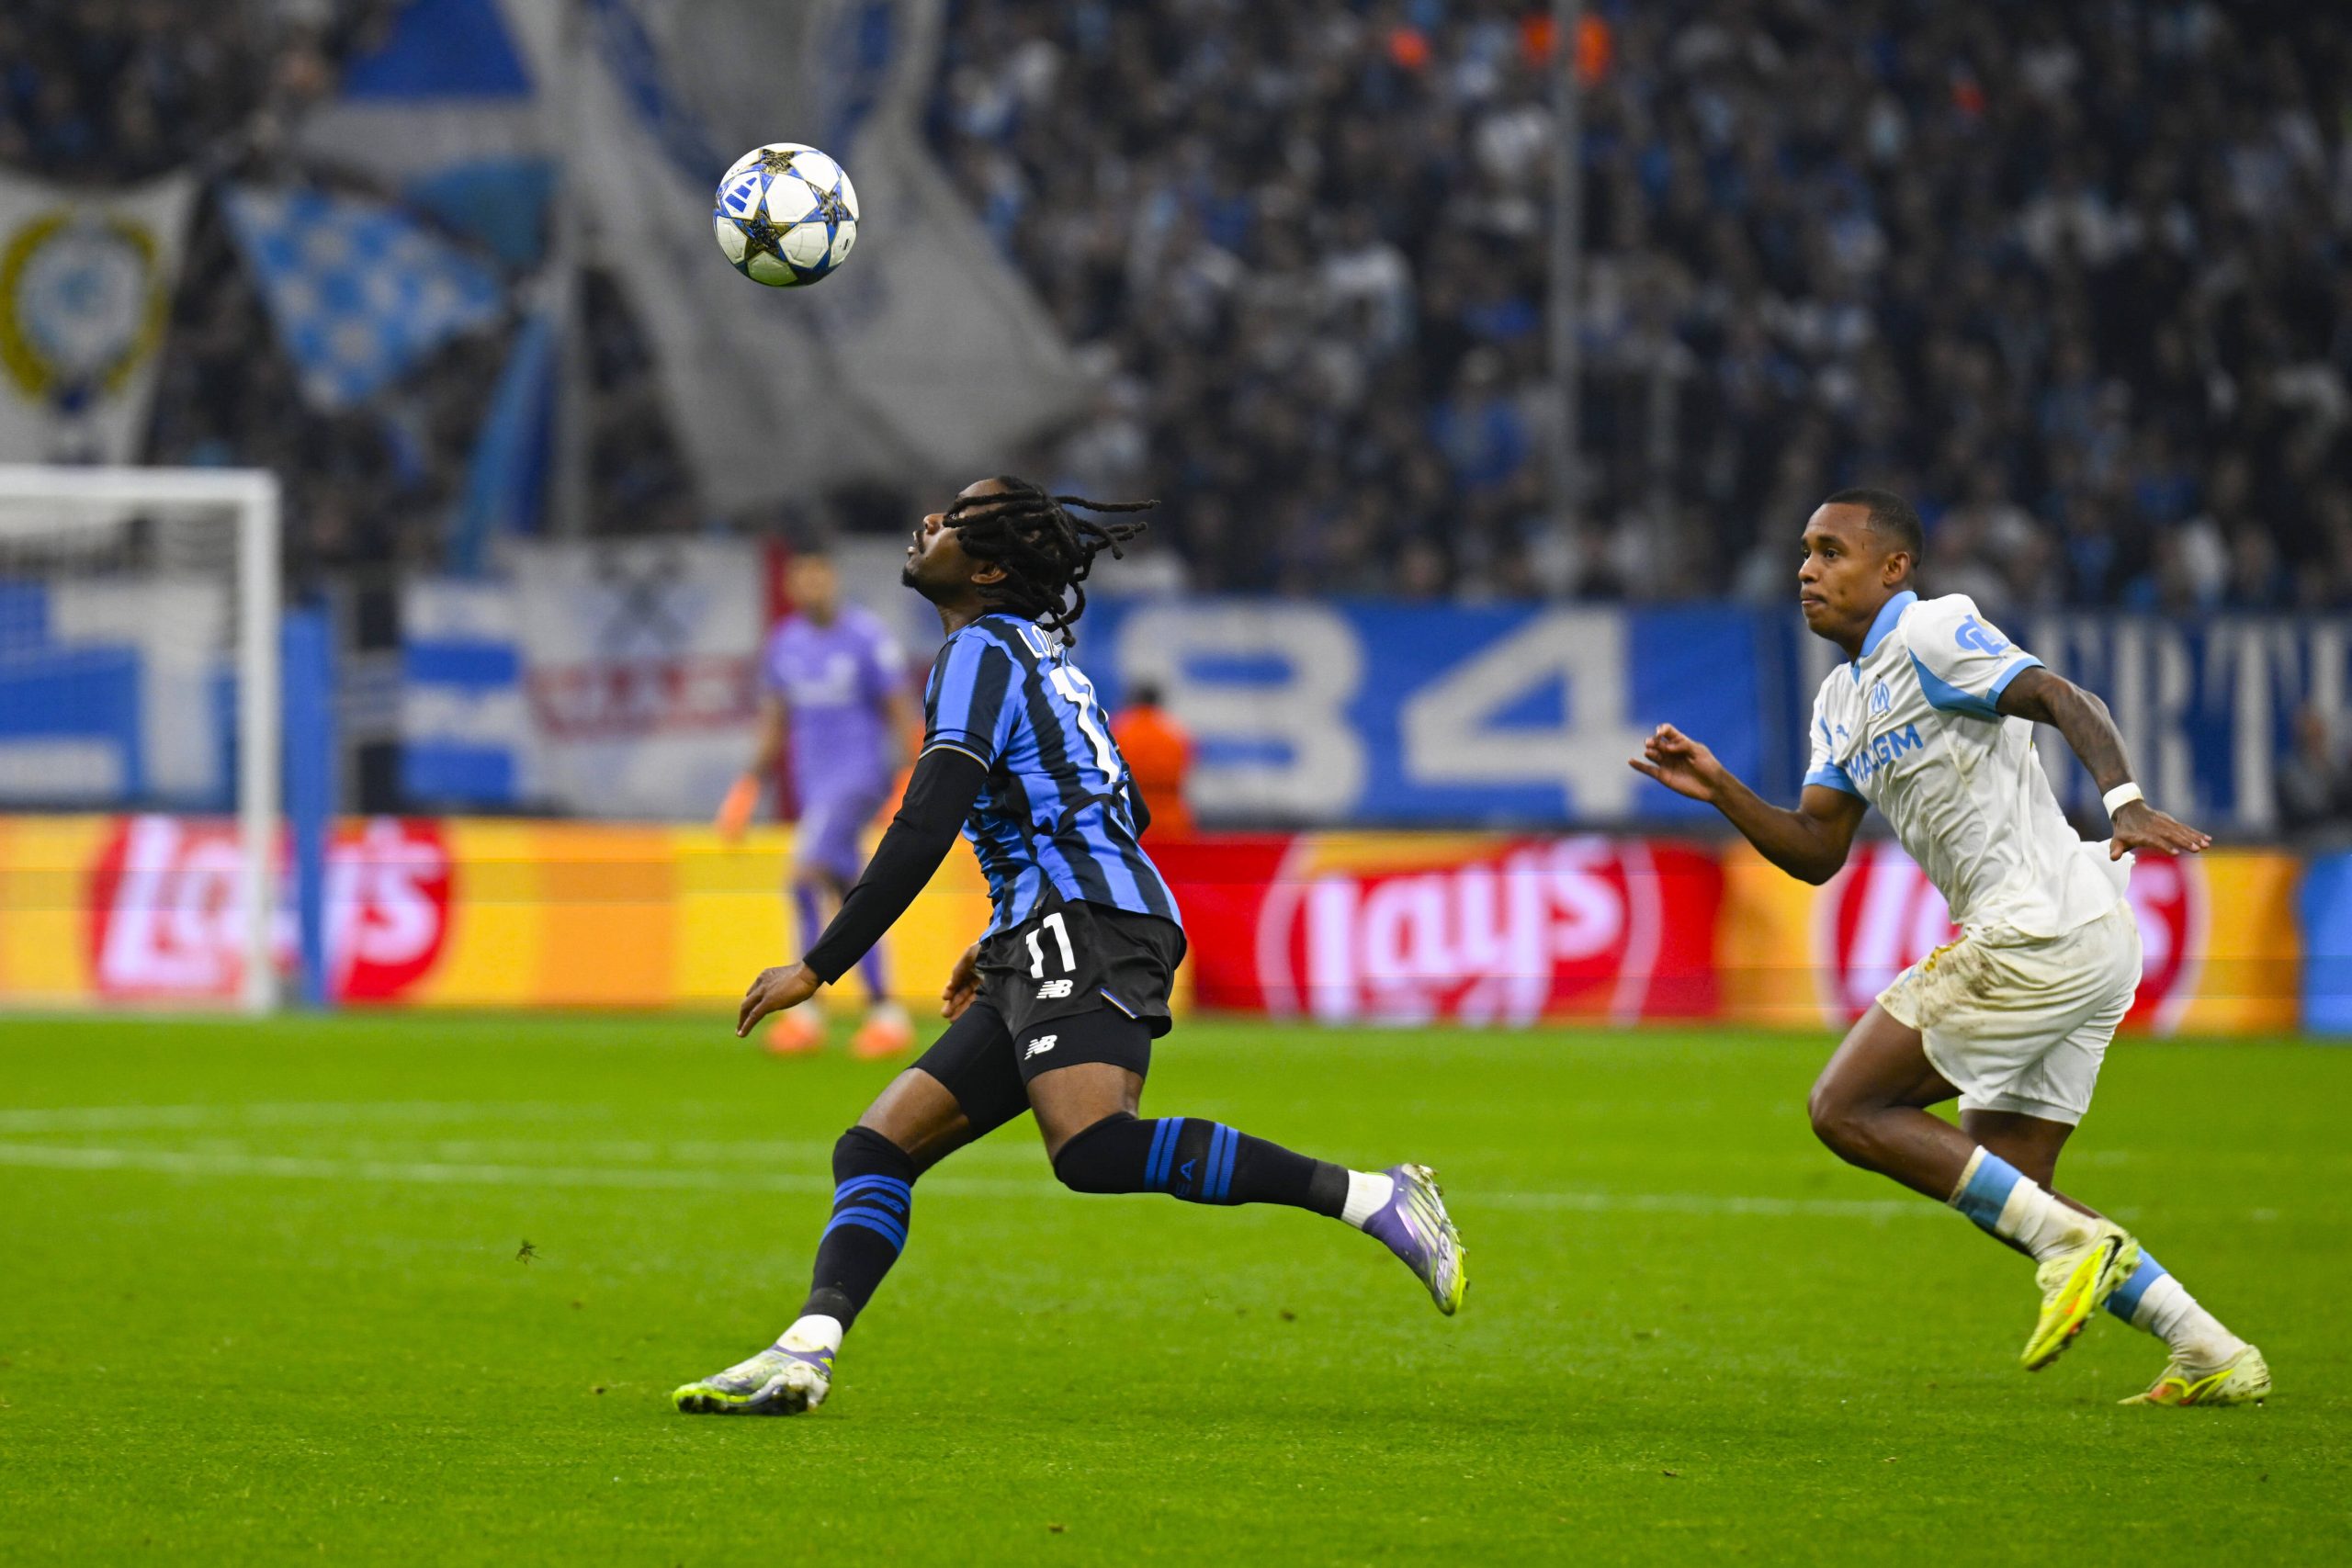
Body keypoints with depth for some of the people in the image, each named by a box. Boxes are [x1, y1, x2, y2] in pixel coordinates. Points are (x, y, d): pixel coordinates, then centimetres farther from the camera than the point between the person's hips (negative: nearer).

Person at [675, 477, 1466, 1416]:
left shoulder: (983, 651, -4)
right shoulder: (1035, 650, 25)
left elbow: (924, 830, -13)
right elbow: (1118, 811, 31)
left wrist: (818, 969, -10)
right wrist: (1003, 944, 34)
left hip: (1085, 924, -10)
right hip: (1050, 951, 10)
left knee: (1092, 1149, -30)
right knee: (875, 1149, 4)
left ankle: (1372, 1198, -30)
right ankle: (805, 1353, -11)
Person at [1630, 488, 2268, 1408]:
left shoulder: (1933, 634, -6)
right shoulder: (1842, 700, 22)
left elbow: (2066, 703, -18)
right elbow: (1816, 852, 20)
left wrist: (2126, 803, -35)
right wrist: (1719, 791, 5)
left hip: (2042, 930, -10)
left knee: (1845, 1109, -7)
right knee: (2004, 1190, 10)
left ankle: (2068, 1241, -11)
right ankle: (2213, 1356, 7)